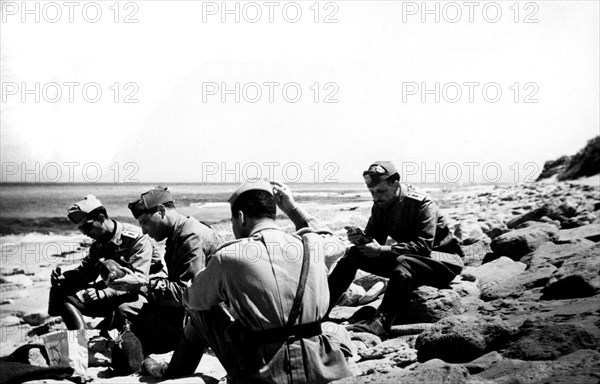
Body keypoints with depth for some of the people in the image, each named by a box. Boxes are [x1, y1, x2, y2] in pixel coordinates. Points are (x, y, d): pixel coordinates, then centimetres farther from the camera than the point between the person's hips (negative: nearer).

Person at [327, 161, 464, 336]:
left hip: (444, 260, -7)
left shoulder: (423, 205, -22)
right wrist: (360, 239, -25)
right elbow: (374, 238, 0)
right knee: (354, 254, -9)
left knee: (404, 262, -40)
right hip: (405, 259, 7)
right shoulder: (381, 206, -1)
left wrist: (383, 250, -38)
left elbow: (424, 246, -32)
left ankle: (381, 323, -53)